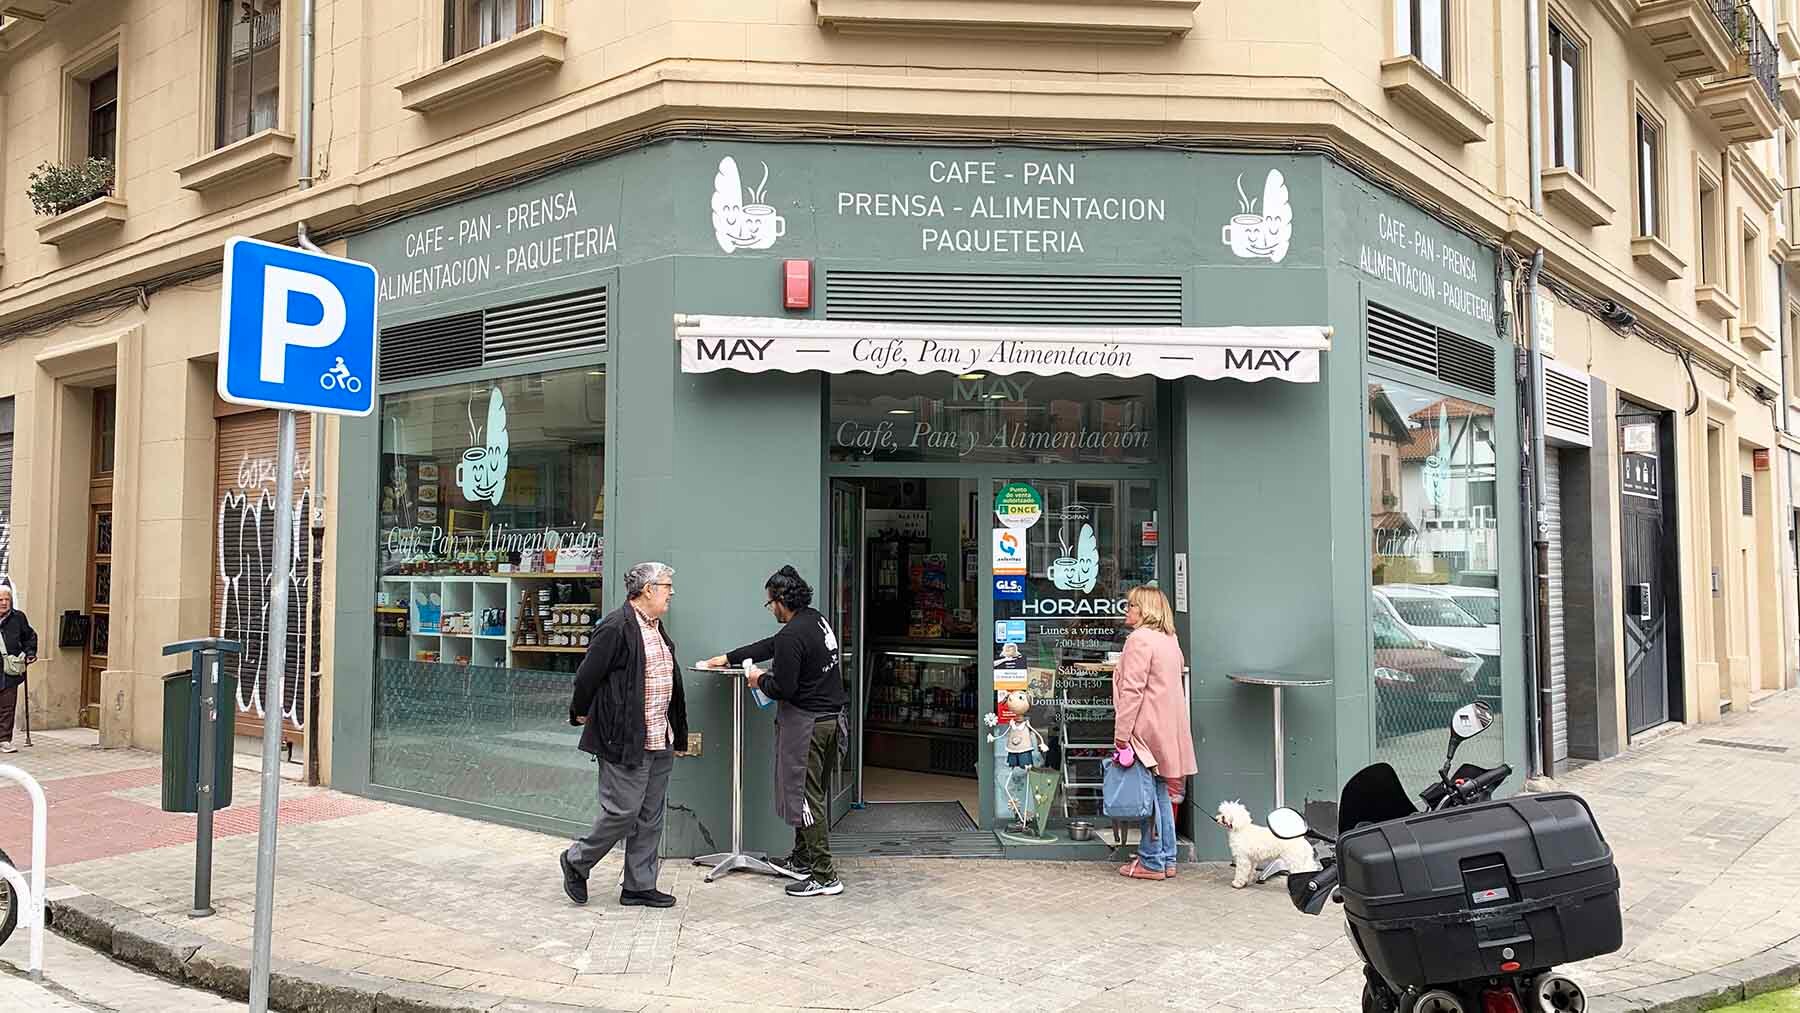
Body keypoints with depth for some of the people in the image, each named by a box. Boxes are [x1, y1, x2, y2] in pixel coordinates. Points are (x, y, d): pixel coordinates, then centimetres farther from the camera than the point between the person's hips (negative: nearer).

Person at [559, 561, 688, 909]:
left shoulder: (657, 628, 14)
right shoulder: (616, 628, -16)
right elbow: (587, 675, -13)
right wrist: (580, 713, 1)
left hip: (659, 741, 9)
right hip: (625, 739, -9)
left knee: (650, 817, 12)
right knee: (622, 812, -3)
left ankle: (639, 886, 21)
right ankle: (577, 861, 20)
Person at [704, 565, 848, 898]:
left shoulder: (792, 636, -20)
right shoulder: (817, 620, 11)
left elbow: (783, 688, -20)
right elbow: (770, 646, 22)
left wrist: (760, 679, 1)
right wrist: (728, 658, 27)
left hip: (807, 722, -10)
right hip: (832, 717, 10)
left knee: (806, 796, -3)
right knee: (814, 793, 19)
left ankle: (825, 876, -1)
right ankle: (802, 860, 31)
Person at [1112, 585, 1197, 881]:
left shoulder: (1140, 639, -14)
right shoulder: (1169, 639, 15)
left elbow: (1132, 690, -18)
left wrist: (1121, 734, -16)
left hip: (1148, 728, -9)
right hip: (1168, 727, 9)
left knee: (1151, 795, -2)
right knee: (1162, 794, 13)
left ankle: (1152, 862, 4)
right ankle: (1166, 859, 19)